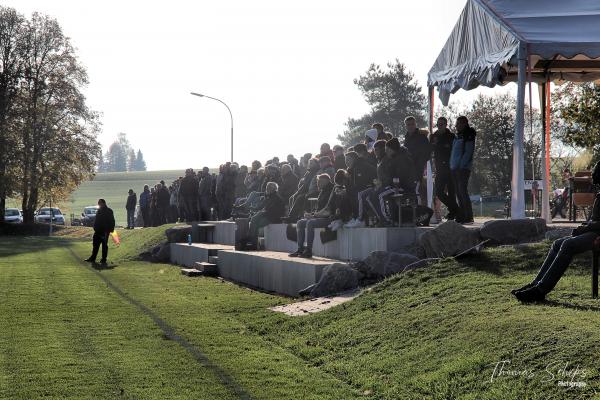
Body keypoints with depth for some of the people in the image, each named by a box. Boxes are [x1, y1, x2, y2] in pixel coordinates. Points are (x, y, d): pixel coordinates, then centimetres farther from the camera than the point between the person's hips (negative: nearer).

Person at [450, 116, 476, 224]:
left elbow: (468, 153, -13)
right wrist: (452, 165, 12)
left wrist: (460, 165, -18)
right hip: (454, 169, 8)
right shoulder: (458, 136, 18)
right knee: (459, 193, 8)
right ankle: (461, 216, 10)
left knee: (463, 192, -11)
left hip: (463, 169, -8)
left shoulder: (468, 136, -7)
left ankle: (468, 217, -10)